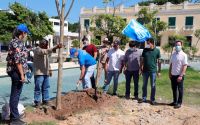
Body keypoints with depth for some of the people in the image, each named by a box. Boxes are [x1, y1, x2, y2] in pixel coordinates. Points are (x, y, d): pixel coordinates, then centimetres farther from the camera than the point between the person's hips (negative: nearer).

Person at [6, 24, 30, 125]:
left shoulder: (13, 41, 14)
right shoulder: (18, 43, -17)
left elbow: (10, 58, 20)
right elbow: (18, 60, -23)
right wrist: (22, 74, -21)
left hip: (13, 71, 10)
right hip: (17, 72, -10)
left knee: (14, 94, 16)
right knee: (16, 95, -4)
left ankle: (14, 115, 27)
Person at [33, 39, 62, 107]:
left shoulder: (45, 50, 18)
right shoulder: (37, 50, -11)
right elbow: (46, 51, -31)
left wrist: (49, 69, 21)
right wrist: (55, 47, -42)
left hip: (46, 72, 8)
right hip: (39, 73, -8)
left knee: (46, 88, 12)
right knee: (38, 88, -4)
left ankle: (45, 101, 20)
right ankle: (37, 102, 5)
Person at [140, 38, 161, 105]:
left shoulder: (157, 51, -3)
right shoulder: (145, 50, 2)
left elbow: (159, 61, 1)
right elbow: (142, 60, 8)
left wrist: (159, 71, 0)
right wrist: (141, 69, 4)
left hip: (153, 71, -2)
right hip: (145, 70, 2)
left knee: (153, 86, 5)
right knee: (144, 85, 10)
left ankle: (152, 99, 15)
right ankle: (144, 98, 21)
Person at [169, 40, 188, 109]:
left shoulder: (183, 55, -10)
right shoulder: (173, 54, 8)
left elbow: (185, 66, -14)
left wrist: (181, 75, -19)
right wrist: (170, 73, 9)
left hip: (179, 75, -6)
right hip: (173, 75, 6)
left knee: (180, 89, 4)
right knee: (174, 89, 13)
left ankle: (179, 103, 14)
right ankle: (175, 101, 26)